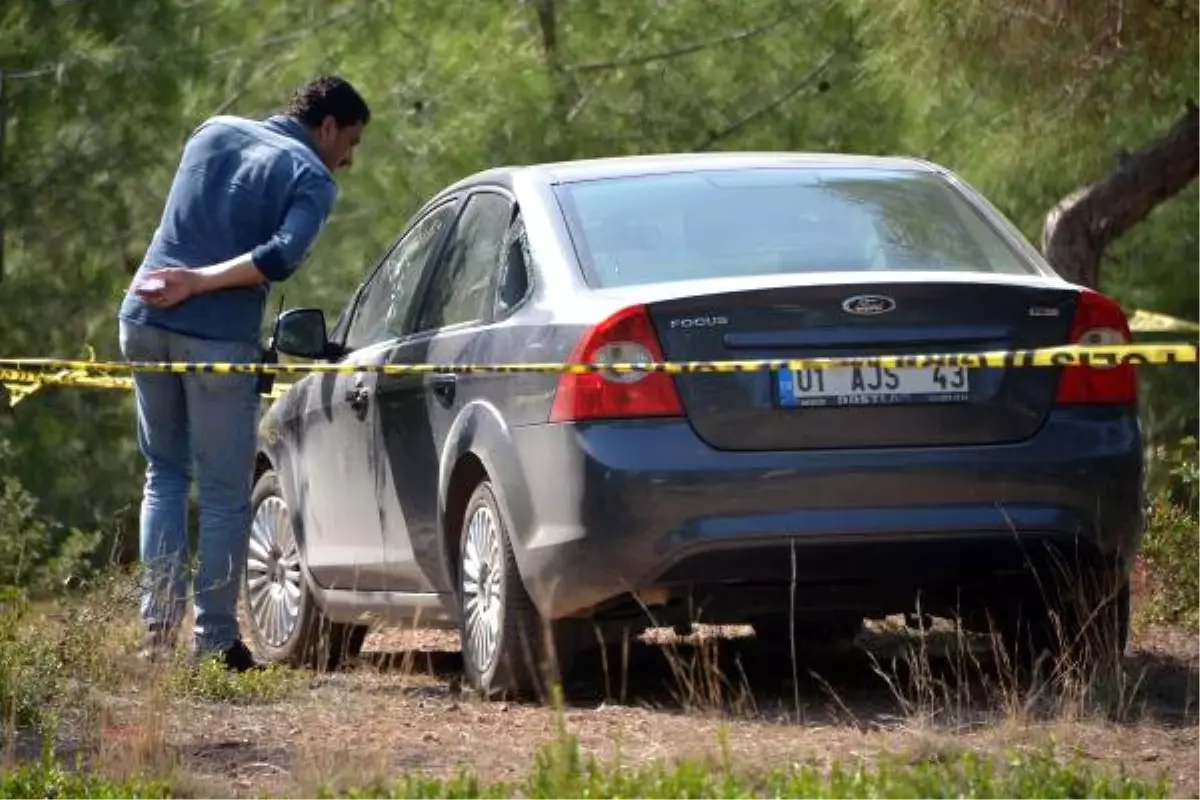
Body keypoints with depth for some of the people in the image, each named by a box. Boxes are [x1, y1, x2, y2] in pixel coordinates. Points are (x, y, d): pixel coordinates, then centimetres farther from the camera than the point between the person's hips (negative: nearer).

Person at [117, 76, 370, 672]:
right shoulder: (312, 179, -1)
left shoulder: (214, 132, 17)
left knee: (165, 473, 19)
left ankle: (158, 624, 10)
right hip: (218, 339, -5)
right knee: (224, 493, 4)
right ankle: (215, 640, 4)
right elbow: (281, 257, -17)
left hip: (144, 323, 5)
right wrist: (197, 282, -14)